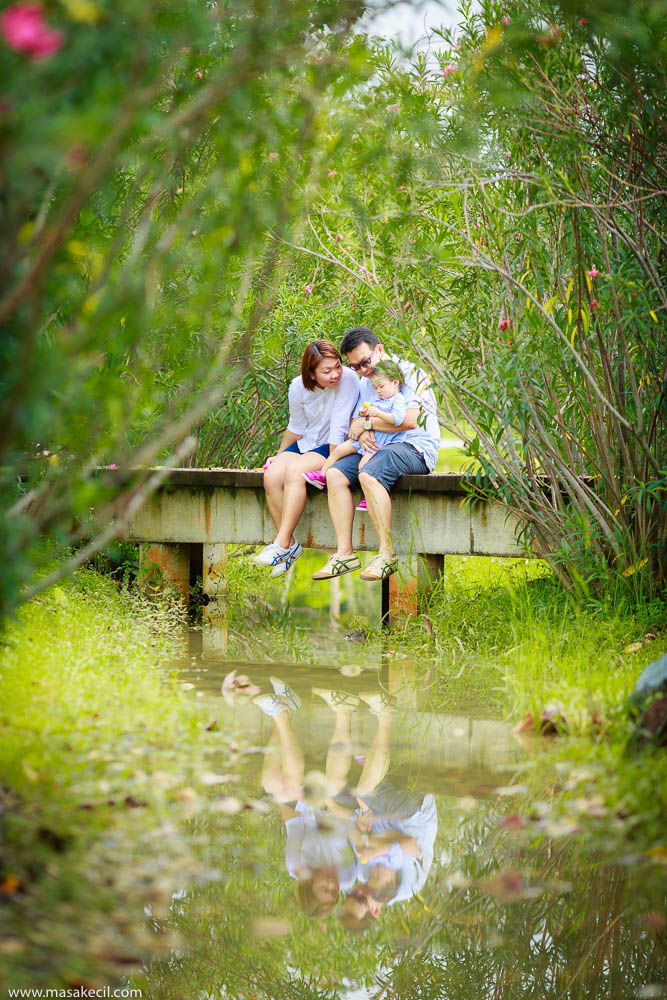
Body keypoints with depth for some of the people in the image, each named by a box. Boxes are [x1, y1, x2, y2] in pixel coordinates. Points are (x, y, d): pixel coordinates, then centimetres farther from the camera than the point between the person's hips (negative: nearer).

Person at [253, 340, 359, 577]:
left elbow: (339, 427, -21)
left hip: (334, 447, -5)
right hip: (306, 443, 5)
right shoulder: (298, 387, -6)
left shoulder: (348, 379, -20)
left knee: (294, 471, -31)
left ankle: (282, 543, -30)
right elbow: (296, 428, 11)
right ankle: (290, 544, -16)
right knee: (272, 476, -23)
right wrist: (280, 456, 19)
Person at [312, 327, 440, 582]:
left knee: (368, 474, -34)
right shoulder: (365, 383, 20)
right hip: (376, 447, 8)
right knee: (335, 474, -14)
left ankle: (387, 554, -32)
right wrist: (361, 433, -5)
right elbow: (355, 419, 21)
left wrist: (367, 423, -10)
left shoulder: (409, 373, -7)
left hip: (415, 447, -8)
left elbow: (410, 420, -19)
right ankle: (344, 553, -18)